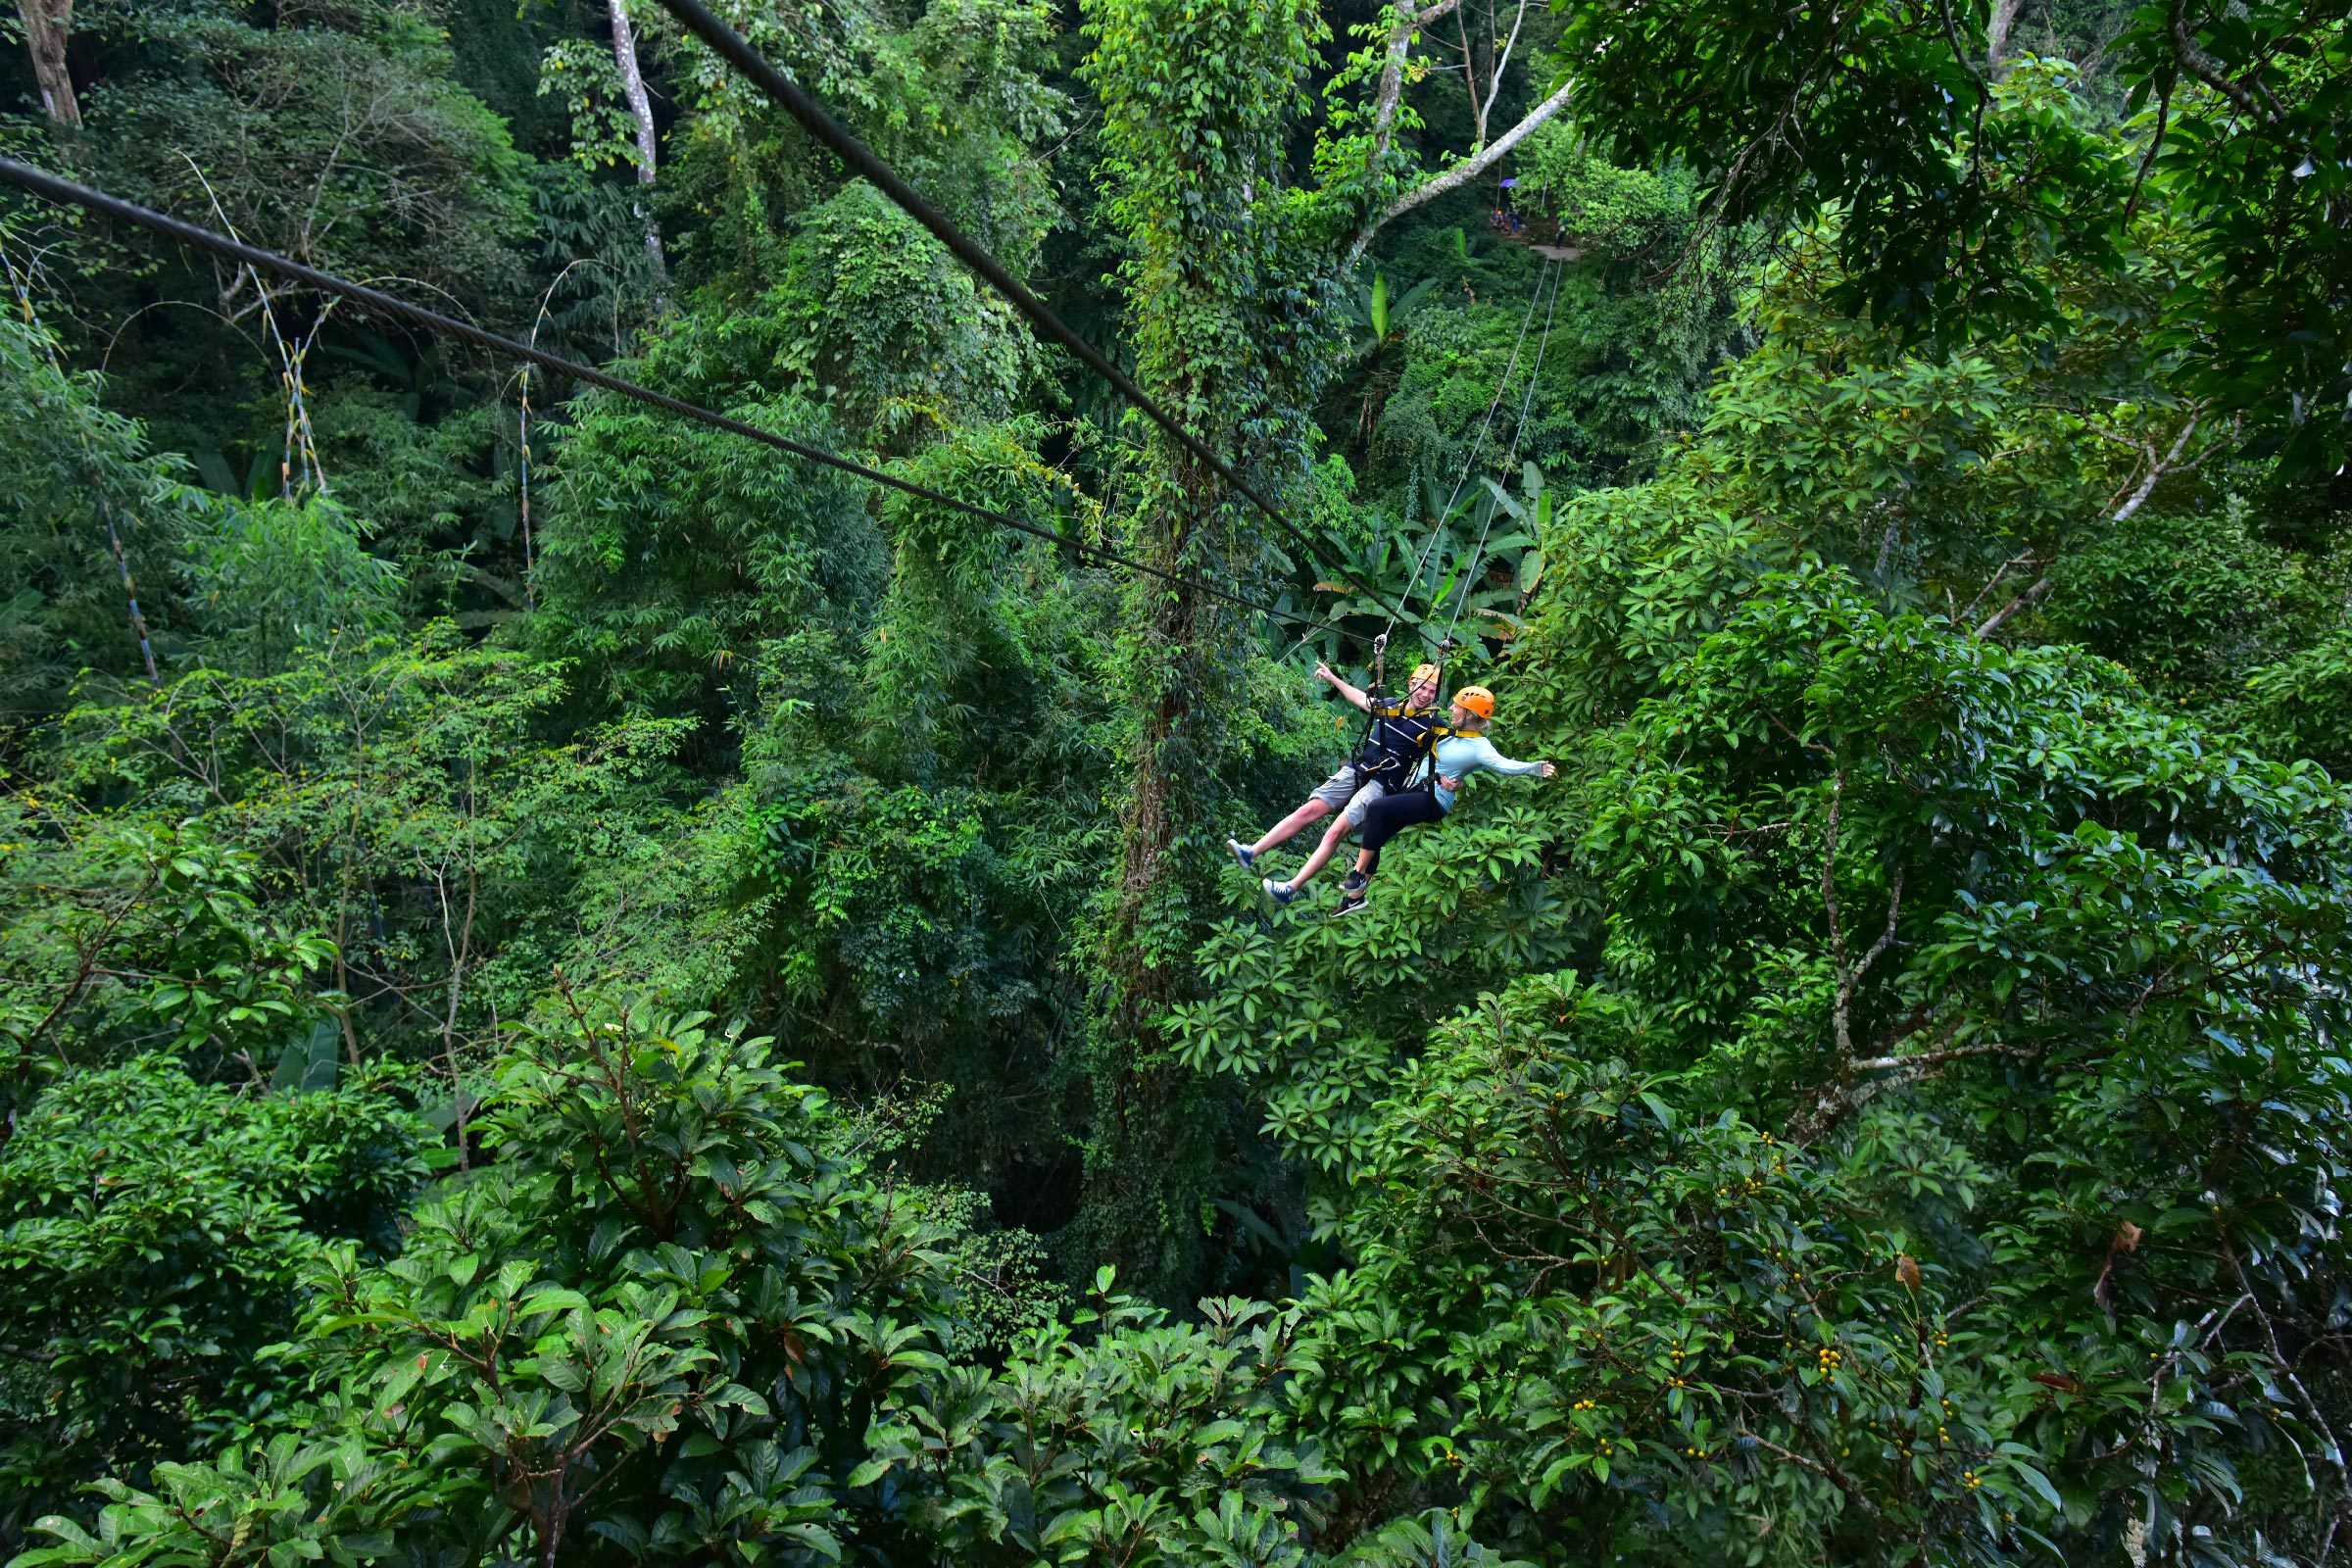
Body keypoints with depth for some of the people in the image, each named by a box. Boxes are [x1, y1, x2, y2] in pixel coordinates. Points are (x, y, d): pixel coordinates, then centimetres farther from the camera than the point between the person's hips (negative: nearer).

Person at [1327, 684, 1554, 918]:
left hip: (1433, 801, -9)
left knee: (1377, 808, -29)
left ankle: (1358, 874, -19)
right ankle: (1355, 897, 20)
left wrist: (1536, 768, -48)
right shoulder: (1451, 731, 8)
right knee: (1373, 837, 6)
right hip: (1414, 790, 9)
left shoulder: (1479, 747, -16)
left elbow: (1503, 764, -32)